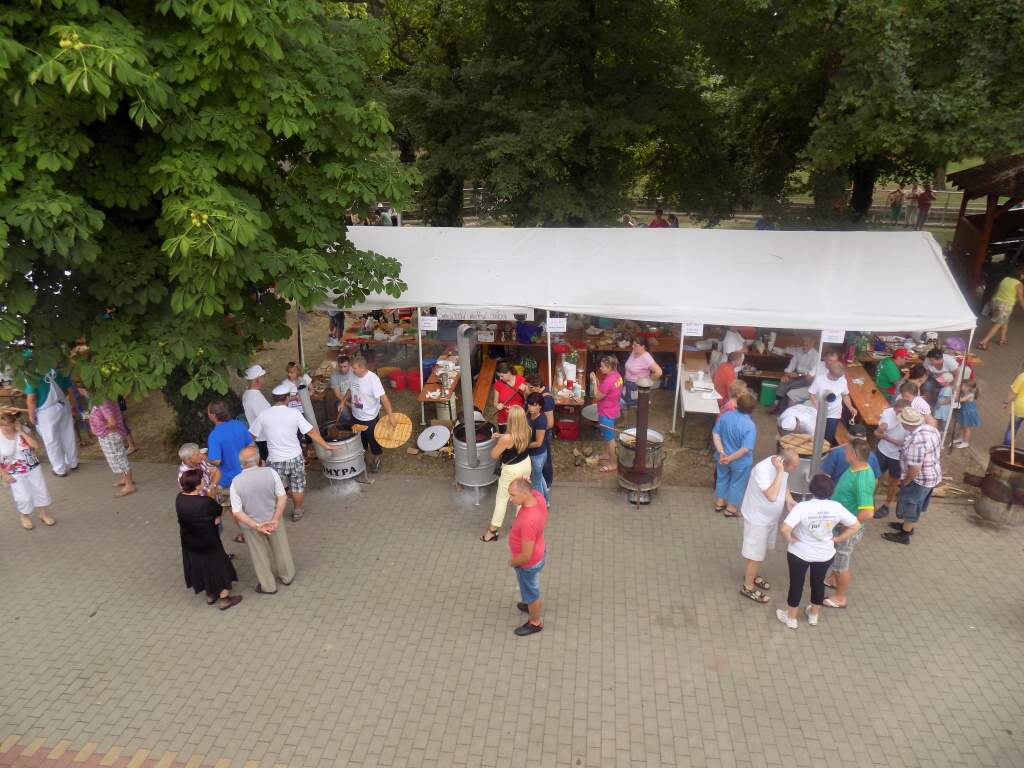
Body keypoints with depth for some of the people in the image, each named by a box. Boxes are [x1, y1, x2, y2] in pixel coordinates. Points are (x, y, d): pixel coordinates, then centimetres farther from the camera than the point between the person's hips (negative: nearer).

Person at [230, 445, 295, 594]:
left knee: (260, 554, 21)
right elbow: (282, 497, -19)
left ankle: (268, 586, 38)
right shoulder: (270, 472, -21)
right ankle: (287, 576, 46)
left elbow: (236, 513, -20)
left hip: (251, 524, -1)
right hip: (273, 519, 1)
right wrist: (275, 520, -17)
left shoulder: (236, 483, -21)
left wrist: (256, 526, -19)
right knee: (280, 548, 25)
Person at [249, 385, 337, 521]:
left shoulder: (263, 415, -9)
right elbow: (311, 432, -8)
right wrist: (326, 445, 3)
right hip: (295, 458, 0)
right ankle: (297, 512, 34)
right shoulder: (294, 413, -12)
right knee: (298, 486, 20)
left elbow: (251, 436, -1)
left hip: (275, 460, 0)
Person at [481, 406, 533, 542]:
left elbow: (493, 455, -18)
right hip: (526, 464, 6)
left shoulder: (507, 438, -34)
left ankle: (493, 531, 25)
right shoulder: (527, 430, -13)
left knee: (501, 499, 12)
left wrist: (498, 441, -1)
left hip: (512, 470, -6)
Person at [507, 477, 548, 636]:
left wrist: (513, 562, -13)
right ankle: (533, 606, 63)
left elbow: (526, 556, -34)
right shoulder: (537, 496, -22)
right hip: (538, 551, 8)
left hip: (529, 563, -8)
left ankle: (535, 623, 47)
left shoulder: (528, 521, -45)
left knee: (531, 592, 21)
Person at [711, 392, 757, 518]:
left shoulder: (725, 416, -13)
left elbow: (715, 434, -10)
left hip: (723, 457, 5)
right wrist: (730, 458, -23)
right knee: (737, 483, 19)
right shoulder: (750, 426, -28)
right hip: (740, 462, -4)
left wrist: (721, 452, -13)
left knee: (722, 478, 27)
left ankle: (719, 503, 44)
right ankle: (730, 509, 35)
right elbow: (745, 449, -31)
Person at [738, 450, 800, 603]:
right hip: (758, 518, -8)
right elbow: (772, 496, -42)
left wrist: (789, 499, -6)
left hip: (771, 517, 8)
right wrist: (780, 472, -41)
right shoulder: (762, 470, -35)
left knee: (761, 550, 25)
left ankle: (751, 575, 46)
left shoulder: (782, 467, -10)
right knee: (756, 554, 6)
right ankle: (748, 587, 24)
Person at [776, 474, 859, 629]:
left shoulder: (802, 507, -27)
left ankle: (791, 619, 32)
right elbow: (855, 526, -3)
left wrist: (791, 539, -14)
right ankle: (814, 616, 44)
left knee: (796, 584, 15)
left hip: (799, 553, -3)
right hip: (825, 555, 3)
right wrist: (836, 539, 2)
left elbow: (784, 529, -34)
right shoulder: (836, 507, -14)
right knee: (818, 583, 24)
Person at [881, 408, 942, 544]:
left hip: (919, 479, -9)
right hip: (933, 475, 9)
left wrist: (905, 481, -13)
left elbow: (915, 469, -30)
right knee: (916, 504, 27)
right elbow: (939, 451, 10)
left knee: (909, 506, 12)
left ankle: (904, 535, 28)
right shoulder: (931, 428, -6)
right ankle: (908, 526, 47)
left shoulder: (915, 441, -36)